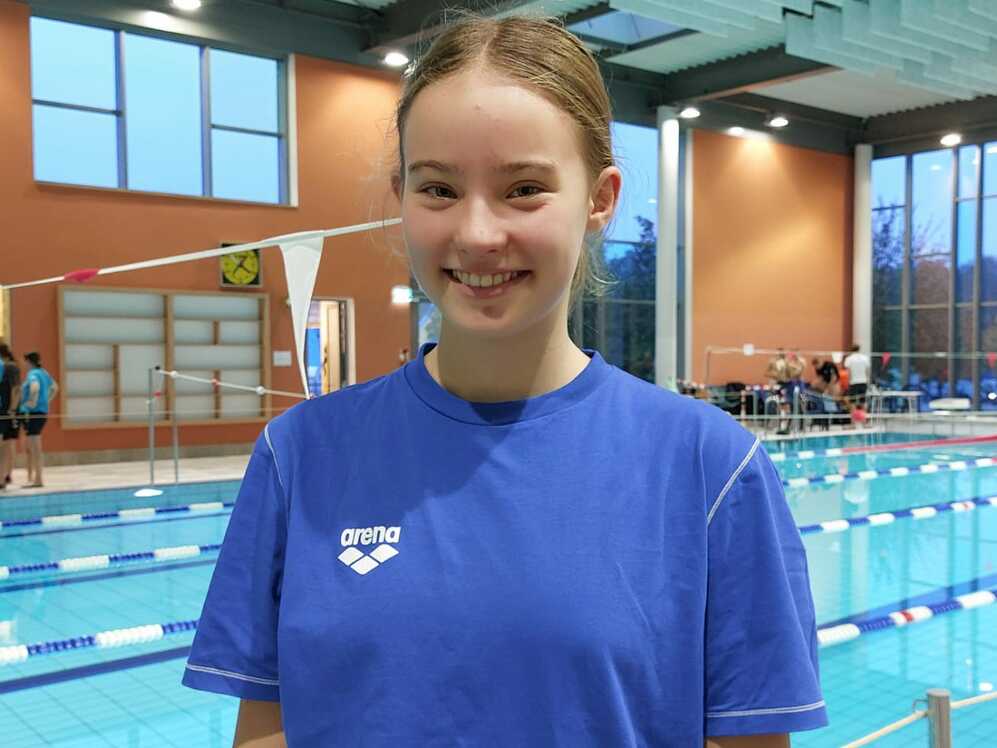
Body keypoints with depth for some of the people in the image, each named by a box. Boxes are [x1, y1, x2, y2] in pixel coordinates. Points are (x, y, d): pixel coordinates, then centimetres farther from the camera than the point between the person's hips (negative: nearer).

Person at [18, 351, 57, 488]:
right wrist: (47, 401, 22)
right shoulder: (44, 373, 13)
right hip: (43, 412, 10)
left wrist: (32, 403, -23)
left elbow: (35, 387, -34)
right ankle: (31, 478, 24)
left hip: (33, 413, -10)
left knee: (35, 449, -5)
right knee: (30, 448, 18)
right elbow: (55, 388, 27)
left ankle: (38, 480, -2)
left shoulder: (33, 374, -13)